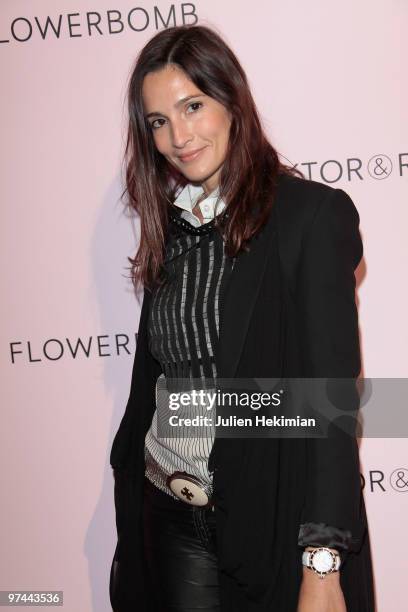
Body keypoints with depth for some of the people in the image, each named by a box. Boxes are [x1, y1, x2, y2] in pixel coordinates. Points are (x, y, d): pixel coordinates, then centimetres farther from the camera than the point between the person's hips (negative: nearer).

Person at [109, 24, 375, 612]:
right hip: (169, 516, 5)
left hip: (273, 519, -5)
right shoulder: (171, 226, 7)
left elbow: (332, 394, -15)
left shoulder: (313, 214, -11)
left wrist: (322, 565, -18)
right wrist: (129, 479, 13)